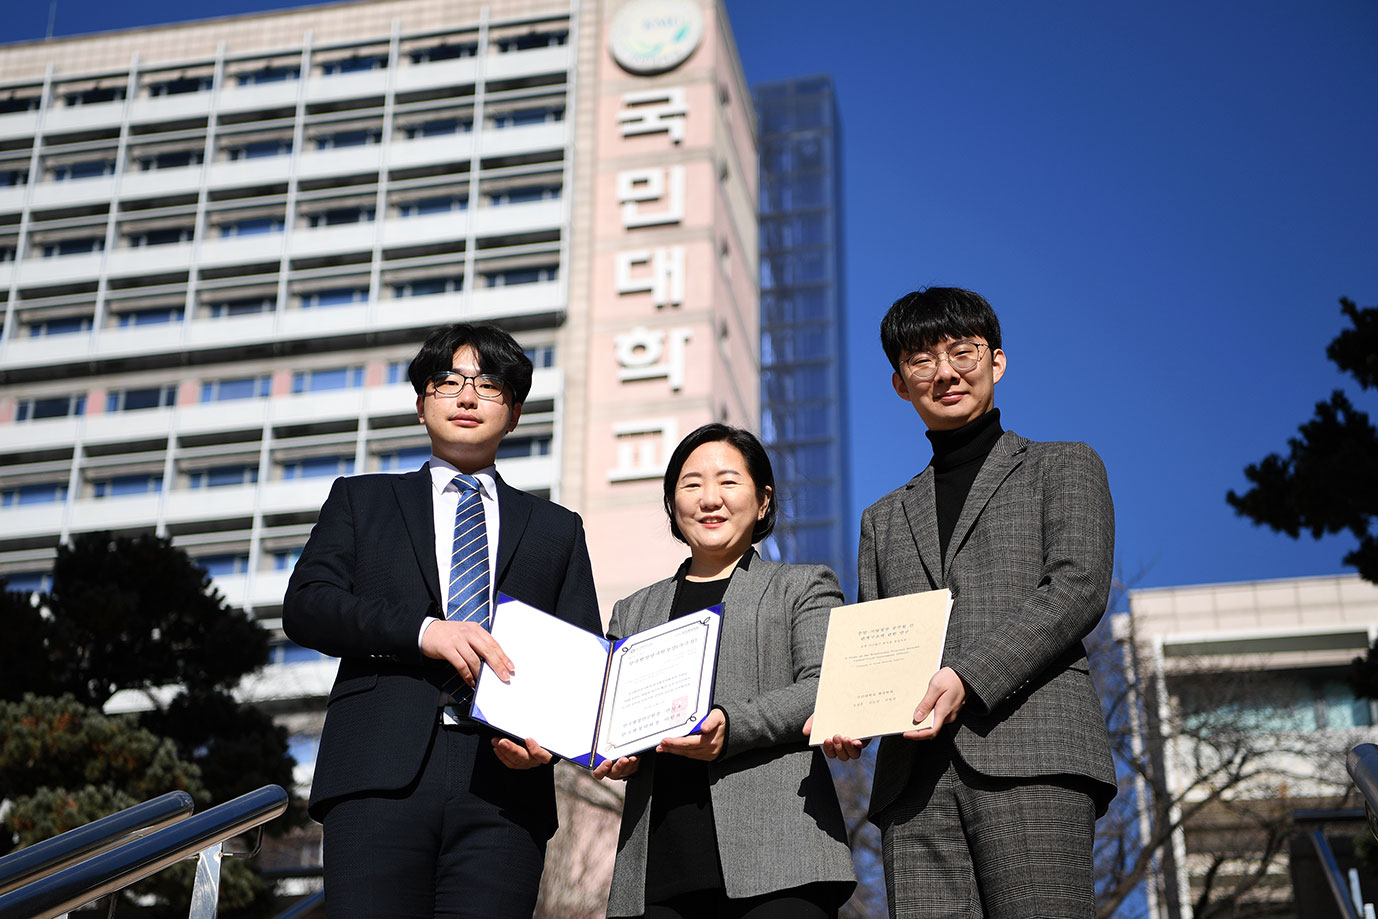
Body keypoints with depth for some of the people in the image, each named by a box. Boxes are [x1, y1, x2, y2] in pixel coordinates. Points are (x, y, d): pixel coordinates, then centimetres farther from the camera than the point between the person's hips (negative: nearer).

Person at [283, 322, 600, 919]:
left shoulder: (557, 529, 23)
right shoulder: (361, 500, 21)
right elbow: (305, 605, 6)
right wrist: (421, 631, -11)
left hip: (504, 783, 1)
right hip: (381, 777, -1)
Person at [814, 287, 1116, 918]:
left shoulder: (1064, 467, 17)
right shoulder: (884, 518, 29)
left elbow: (1078, 588, 1)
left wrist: (967, 678, -13)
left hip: (1030, 753, -3)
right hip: (914, 778, 4)